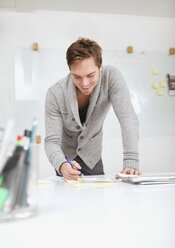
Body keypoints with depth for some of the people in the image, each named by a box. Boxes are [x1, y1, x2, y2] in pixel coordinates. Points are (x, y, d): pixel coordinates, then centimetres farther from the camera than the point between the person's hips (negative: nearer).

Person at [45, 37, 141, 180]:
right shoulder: (55, 94, -26)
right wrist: (62, 166, -48)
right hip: (66, 155, 0)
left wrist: (131, 163, -41)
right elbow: (52, 141, -25)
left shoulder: (111, 77, -26)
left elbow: (128, 119, -31)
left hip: (92, 155, 1)